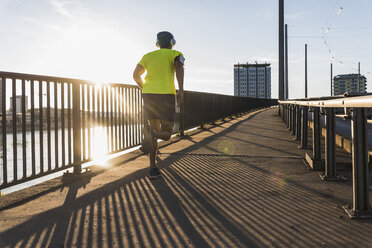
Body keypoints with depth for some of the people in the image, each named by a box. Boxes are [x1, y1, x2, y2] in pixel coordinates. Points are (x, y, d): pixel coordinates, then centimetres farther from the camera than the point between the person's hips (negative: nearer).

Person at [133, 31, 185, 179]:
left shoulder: (148, 56, 21)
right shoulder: (175, 54, 10)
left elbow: (136, 75, 10)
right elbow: (179, 66, -14)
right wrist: (181, 90, -20)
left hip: (149, 95, 4)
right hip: (166, 95, -4)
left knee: (155, 131, 12)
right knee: (166, 134, 3)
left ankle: (153, 169, 3)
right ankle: (150, 133, -34)